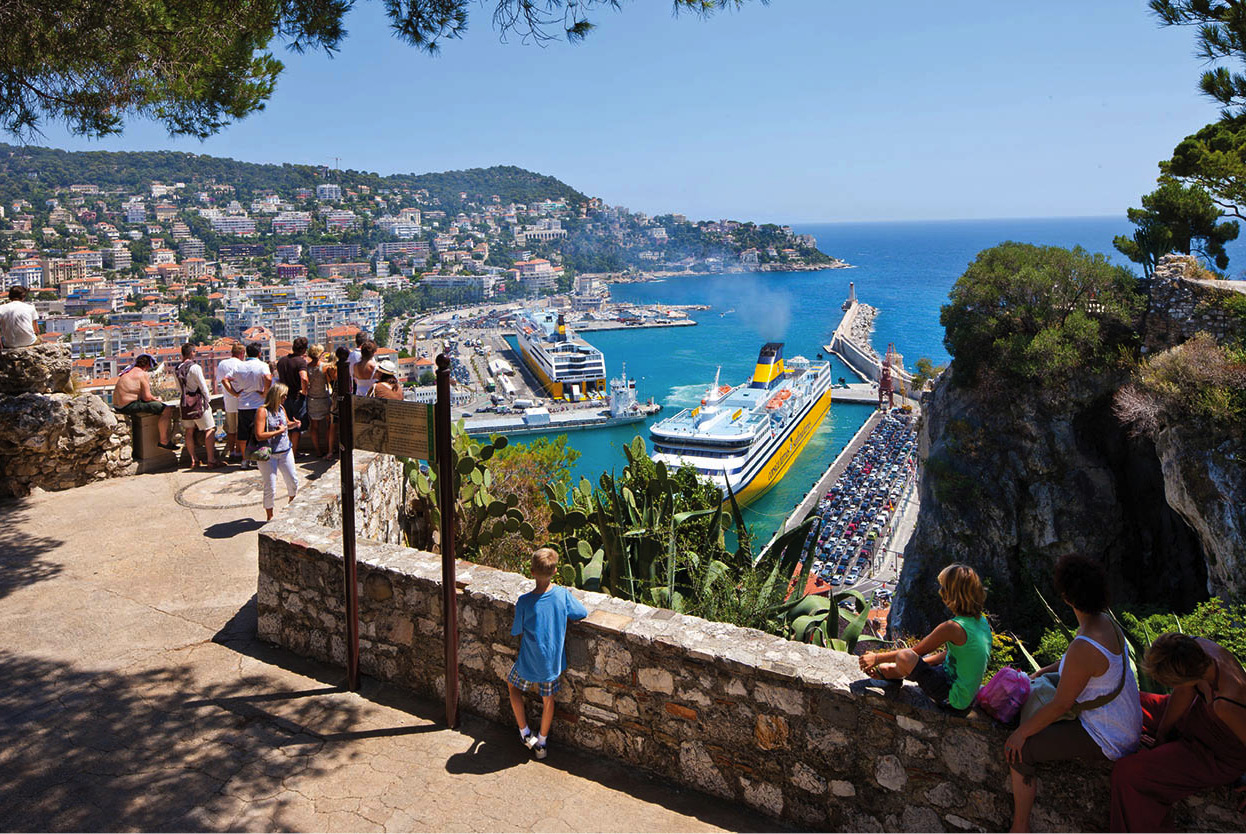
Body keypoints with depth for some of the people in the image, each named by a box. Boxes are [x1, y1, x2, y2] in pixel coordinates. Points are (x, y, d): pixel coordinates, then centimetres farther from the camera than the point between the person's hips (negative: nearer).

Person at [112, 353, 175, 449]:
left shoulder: (128, 371, 18)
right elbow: (147, 397, -15)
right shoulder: (143, 374, -11)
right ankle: (164, 441, -8)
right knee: (167, 410, -12)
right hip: (130, 406, -11)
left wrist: (152, 398, 20)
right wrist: (156, 400, 5)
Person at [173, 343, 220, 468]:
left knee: (189, 432, 14)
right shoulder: (195, 367, -14)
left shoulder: (176, 369, 6)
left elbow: (179, 388, 15)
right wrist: (208, 398, 2)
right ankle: (211, 460, -4)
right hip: (198, 402, -7)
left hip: (185, 402, 7)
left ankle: (193, 460, 17)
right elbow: (203, 386, -12)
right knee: (209, 430, 0)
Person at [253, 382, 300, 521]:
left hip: (285, 451, 7)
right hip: (269, 454, -7)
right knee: (270, 489, 1)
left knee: (293, 481, 14)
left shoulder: (281, 408, 6)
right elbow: (259, 436, -24)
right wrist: (279, 431, -19)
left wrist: (294, 424, 4)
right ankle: (270, 517, 17)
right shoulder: (262, 411, -16)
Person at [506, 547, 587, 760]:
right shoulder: (563, 594, -17)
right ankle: (541, 743, 36)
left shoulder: (524, 602, -24)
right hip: (554, 662, 2)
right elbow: (582, 613, -1)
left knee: (512, 684, 27)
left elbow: (516, 631, -10)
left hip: (529, 663, -2)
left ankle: (525, 733, 29)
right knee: (548, 699, 23)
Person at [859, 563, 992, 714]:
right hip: (968, 700, 9)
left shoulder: (952, 628, -24)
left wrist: (877, 658, 0)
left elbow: (915, 652, -12)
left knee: (904, 657, -18)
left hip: (953, 701, -9)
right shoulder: (981, 621, 2)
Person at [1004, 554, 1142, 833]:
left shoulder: (1083, 647, -35)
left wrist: (1022, 732, -14)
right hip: (1121, 722, 10)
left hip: (1104, 737, -10)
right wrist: (1043, 671, 15)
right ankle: (1029, 790, 39)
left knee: (1019, 750, -13)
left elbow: (1061, 705, -26)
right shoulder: (1104, 620, -5)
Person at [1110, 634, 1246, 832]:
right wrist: (1161, 733, 5)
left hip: (1218, 759, -7)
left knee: (1126, 773, -14)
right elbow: (1184, 691, -7)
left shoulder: (1226, 704, -46)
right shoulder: (1197, 646, -24)